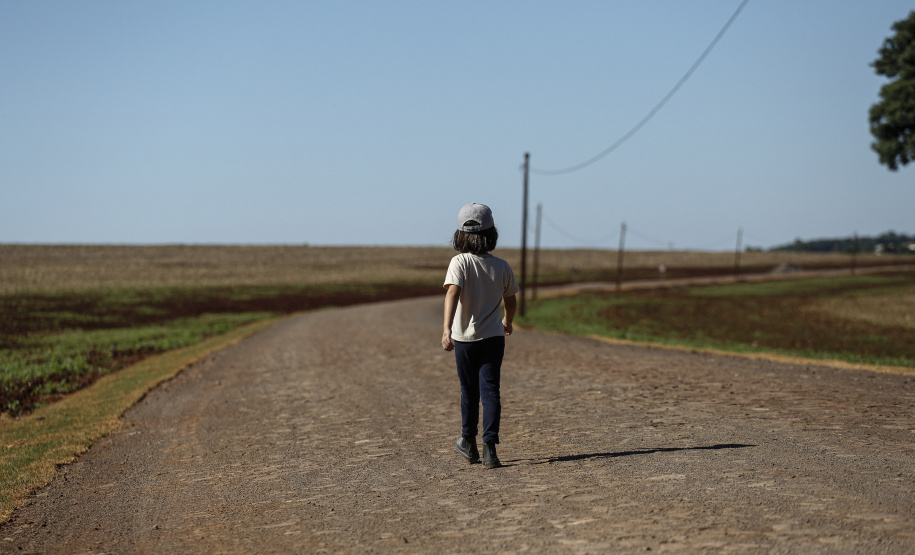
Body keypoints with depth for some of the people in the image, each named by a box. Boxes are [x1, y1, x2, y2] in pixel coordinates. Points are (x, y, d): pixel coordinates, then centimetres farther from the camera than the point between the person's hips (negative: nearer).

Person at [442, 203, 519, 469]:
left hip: (465, 338, -1)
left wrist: (446, 330, -35)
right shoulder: (502, 267, -2)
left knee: (469, 392, 14)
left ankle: (469, 444, 31)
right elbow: (510, 300, 12)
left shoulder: (460, 262, -12)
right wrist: (507, 322, 32)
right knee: (490, 392, -1)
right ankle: (489, 446, -17)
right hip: (493, 337, 1)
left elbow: (452, 293, -27)